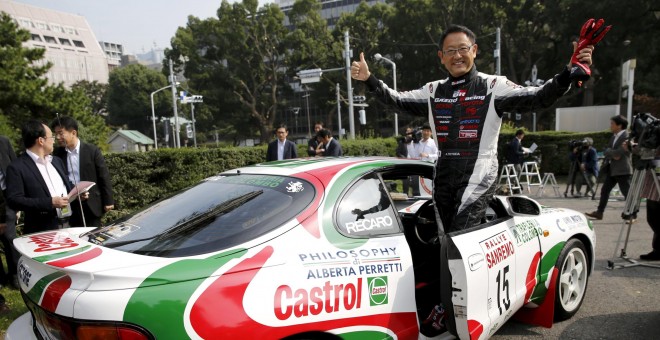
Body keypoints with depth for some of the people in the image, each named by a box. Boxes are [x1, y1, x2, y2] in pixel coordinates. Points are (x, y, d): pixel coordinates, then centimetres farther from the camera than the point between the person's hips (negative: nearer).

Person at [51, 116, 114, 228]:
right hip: (69, 205, 2)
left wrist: (108, 201, -4)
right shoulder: (57, 154, 3)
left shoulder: (92, 150, -6)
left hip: (91, 204, -2)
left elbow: (104, 177, -4)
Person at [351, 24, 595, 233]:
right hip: (443, 177, 5)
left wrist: (569, 74, -24)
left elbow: (537, 98, -8)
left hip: (478, 176, -5)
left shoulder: (493, 86, 0)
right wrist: (369, 79, -1)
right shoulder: (433, 91, 12)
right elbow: (396, 100, 12)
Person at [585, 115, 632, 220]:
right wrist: (614, 154, -12)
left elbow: (620, 153, -21)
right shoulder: (613, 137, 15)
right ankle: (599, 212, 13)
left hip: (622, 170, -8)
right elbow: (606, 151, 4)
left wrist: (611, 153, -11)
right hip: (611, 169, 8)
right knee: (604, 190, 8)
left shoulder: (627, 137, -10)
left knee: (627, 193, -2)